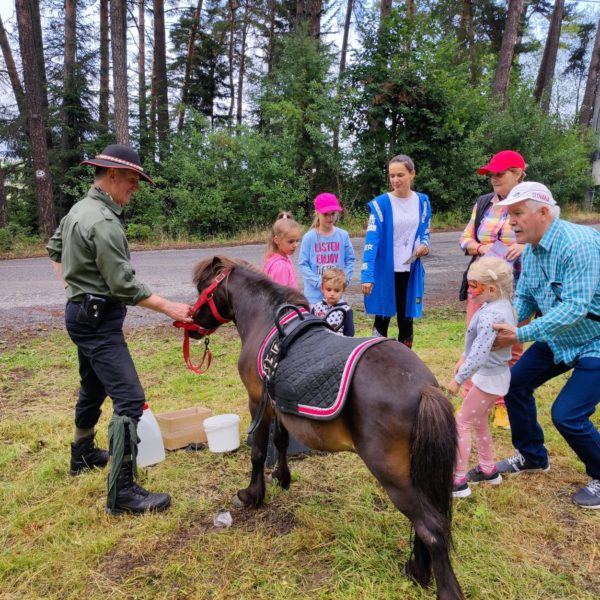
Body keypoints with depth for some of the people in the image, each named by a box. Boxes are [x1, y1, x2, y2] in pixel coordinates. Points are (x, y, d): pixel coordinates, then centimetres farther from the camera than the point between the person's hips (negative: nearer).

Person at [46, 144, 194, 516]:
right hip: (98, 319, -11)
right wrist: (171, 308, -19)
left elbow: (54, 250, 25)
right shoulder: (103, 222, -22)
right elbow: (124, 287, -24)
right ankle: (122, 493, -8)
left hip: (83, 313, 11)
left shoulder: (80, 209, 10)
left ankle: (84, 454, 45)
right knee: (130, 399, -12)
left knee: (93, 387, 25)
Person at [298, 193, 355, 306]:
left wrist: (345, 279, -7)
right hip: (315, 293, -2)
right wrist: (318, 282, -15)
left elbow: (350, 259, 6)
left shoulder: (343, 235, 0)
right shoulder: (309, 237, -8)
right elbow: (303, 264, -7)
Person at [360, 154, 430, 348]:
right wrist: (367, 275, -22)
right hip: (385, 270, -3)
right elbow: (371, 240, -14)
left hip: (410, 270, 3)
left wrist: (424, 246, -9)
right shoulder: (381, 203, -9)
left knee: (406, 319, 11)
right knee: (382, 319, 4)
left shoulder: (422, 202, 4)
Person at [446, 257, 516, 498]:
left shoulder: (490, 315, -29)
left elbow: (479, 355, -32)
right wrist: (463, 359, 20)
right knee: (479, 422, 23)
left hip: (489, 378, -10)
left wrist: (457, 380, -24)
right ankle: (488, 470, 39)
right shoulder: (500, 305, 3)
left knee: (461, 422, -2)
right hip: (494, 374, 10)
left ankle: (459, 481, 5)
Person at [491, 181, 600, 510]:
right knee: (515, 383, 8)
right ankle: (532, 456, 30)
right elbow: (524, 298, 1)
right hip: (558, 340, 9)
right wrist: (506, 326, -19)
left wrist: (521, 335, -35)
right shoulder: (530, 250, -1)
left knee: (568, 414, -13)